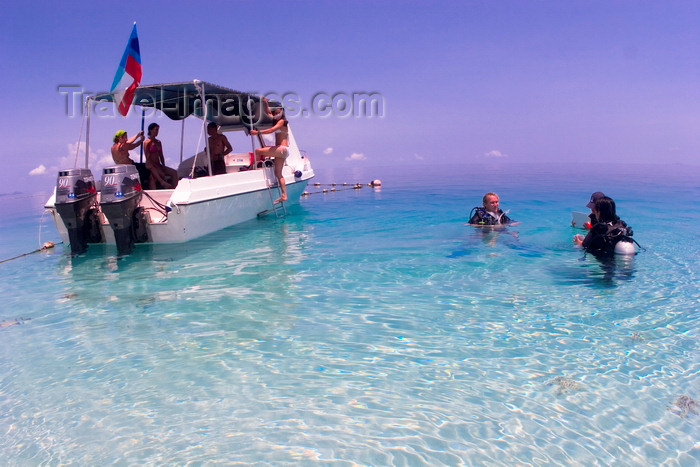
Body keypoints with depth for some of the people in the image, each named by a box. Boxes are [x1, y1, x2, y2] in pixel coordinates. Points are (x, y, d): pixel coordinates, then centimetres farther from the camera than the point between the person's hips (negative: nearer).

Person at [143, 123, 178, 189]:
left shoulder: (158, 142, 16)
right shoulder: (147, 142, -5)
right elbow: (148, 158, -11)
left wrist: (163, 166, 1)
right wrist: (157, 167, -17)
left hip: (158, 165, 6)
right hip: (150, 166, -6)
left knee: (174, 172, -14)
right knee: (162, 174, -33)